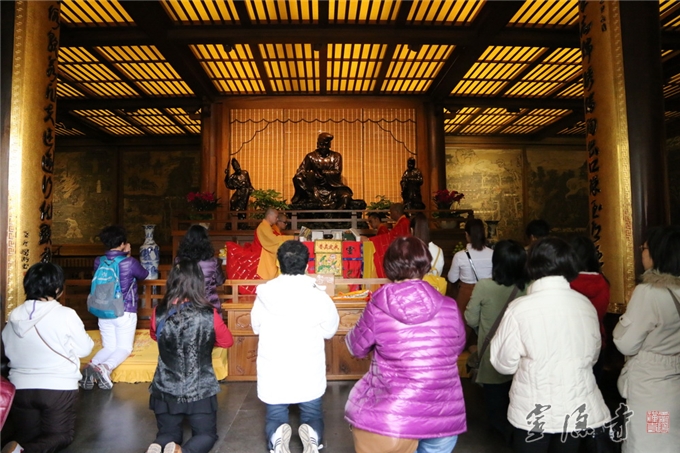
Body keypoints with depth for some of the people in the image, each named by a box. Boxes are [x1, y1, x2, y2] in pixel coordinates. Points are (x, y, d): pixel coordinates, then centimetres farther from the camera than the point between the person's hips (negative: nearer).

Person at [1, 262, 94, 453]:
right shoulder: (66, 315, -15)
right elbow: (84, 349, -5)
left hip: (20, 387, 4)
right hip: (58, 388, -4)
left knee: (27, 435, 22)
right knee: (61, 436, 13)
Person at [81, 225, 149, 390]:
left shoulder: (98, 262, -1)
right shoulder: (130, 262, -15)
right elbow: (144, 275, 5)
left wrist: (124, 255, 15)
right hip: (125, 312, -4)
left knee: (109, 347, 16)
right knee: (124, 347, 7)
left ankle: (90, 366, -11)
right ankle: (105, 368, -20)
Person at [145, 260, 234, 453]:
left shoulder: (159, 314, -12)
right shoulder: (209, 315, -16)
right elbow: (227, 341, 2)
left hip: (165, 389, 2)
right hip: (201, 390, -2)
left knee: (168, 434, 23)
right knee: (206, 434, 19)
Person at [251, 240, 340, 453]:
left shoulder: (264, 294, -8)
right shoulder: (319, 296, -11)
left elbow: (256, 327, 7)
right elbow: (330, 330, 1)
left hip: (273, 373, 1)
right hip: (309, 372, 0)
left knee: (274, 416, 20)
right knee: (312, 414, 21)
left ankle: (276, 436, -14)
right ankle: (313, 434, -13)